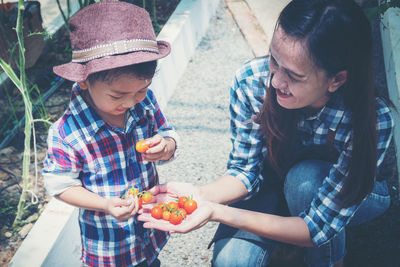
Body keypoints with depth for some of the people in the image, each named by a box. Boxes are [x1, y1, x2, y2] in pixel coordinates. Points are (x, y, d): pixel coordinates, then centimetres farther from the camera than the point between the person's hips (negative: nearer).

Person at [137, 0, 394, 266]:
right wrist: (199, 195, -39)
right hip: (274, 179, 1)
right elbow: (245, 170, -16)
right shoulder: (251, 81, -28)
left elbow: (318, 227, -33)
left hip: (355, 194, 0)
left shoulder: (375, 120, -35)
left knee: (304, 177, -36)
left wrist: (215, 212, -44)